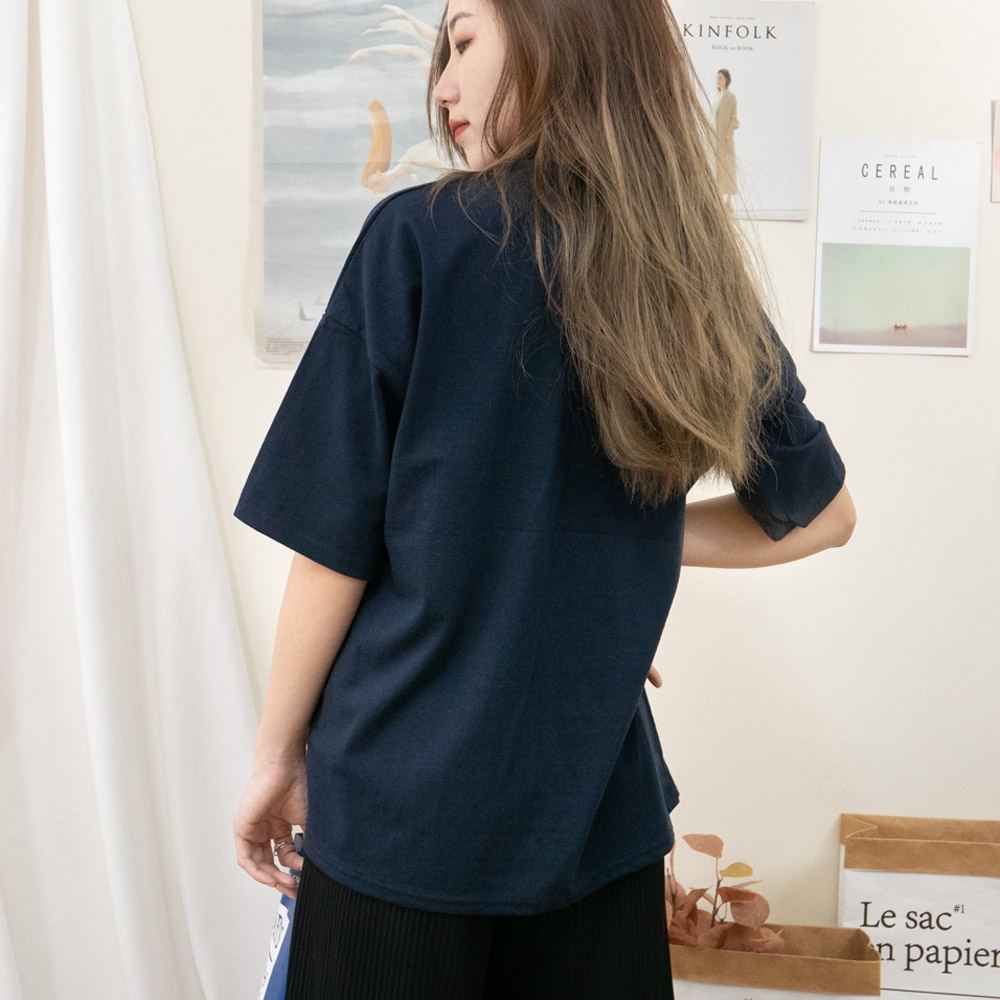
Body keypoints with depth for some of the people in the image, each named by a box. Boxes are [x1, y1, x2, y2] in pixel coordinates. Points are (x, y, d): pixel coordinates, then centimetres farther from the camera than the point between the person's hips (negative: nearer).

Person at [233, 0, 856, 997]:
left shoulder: (419, 238, -13)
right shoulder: (699, 282, 1)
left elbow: (336, 537, -10)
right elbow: (819, 513, 12)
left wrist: (279, 751, 2)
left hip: (404, 798, -4)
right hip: (601, 803, 4)